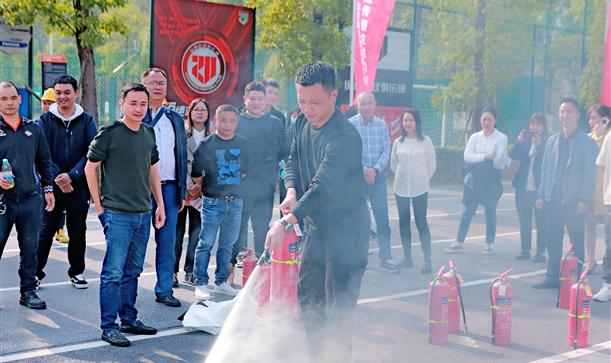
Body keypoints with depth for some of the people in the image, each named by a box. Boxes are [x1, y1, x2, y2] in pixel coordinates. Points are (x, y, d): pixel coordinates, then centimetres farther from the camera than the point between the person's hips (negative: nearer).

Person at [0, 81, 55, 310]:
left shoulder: (33, 129, 10)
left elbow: (44, 160, 16)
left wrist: (48, 188, 12)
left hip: (29, 198, 3)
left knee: (30, 248, 8)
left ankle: (28, 291, 19)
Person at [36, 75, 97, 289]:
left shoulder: (87, 121, 2)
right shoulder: (45, 120, 1)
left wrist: (72, 175, -15)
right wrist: (57, 176, -15)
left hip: (79, 185, 1)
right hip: (52, 185, -1)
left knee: (78, 231, 9)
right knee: (46, 229, 3)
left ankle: (76, 272, 22)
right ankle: (36, 272, 14)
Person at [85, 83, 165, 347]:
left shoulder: (149, 134, 10)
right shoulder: (109, 134, -9)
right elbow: (90, 168, -4)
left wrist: (160, 204, 14)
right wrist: (99, 206, -5)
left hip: (144, 214, 6)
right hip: (118, 215, -6)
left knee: (132, 271, 15)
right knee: (113, 273, -3)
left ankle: (129, 320, 25)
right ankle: (109, 327, 5)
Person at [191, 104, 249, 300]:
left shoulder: (243, 144, 6)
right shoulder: (206, 144, -6)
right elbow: (196, 173, -1)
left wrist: (235, 186, 12)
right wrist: (208, 189, 7)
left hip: (235, 201, 4)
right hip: (213, 202, -4)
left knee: (228, 244, 11)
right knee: (206, 243, -1)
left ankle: (221, 282, 22)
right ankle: (201, 283, 7)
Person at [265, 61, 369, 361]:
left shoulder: (345, 137, -26)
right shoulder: (303, 123, 1)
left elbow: (321, 187, -32)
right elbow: (293, 162, 14)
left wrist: (286, 221, -38)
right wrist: (291, 192, -6)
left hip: (346, 228, -8)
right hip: (315, 225, 8)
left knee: (338, 303, -5)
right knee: (308, 297, 13)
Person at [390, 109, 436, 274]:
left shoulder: (425, 141, -2)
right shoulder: (398, 142, 5)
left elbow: (432, 164, 5)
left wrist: (423, 179, 10)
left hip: (420, 188, -3)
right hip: (401, 187, 3)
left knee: (421, 223, -6)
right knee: (404, 222, 8)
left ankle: (427, 261, -4)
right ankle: (407, 257, 19)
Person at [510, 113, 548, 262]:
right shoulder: (524, 141, 9)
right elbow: (513, 155, -2)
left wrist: (538, 146, -22)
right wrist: (519, 142, -15)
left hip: (539, 188, -5)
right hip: (523, 188, 5)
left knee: (540, 222, -2)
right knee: (524, 221, 11)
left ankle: (541, 251, 3)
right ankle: (525, 250, 19)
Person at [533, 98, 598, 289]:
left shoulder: (587, 142, -1)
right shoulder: (552, 141, 14)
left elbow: (590, 173, -5)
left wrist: (584, 199, -13)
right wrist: (541, 194, 7)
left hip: (574, 201, -5)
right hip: (552, 200, 5)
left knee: (578, 243, 0)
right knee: (552, 241, 8)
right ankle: (553, 277, 16)